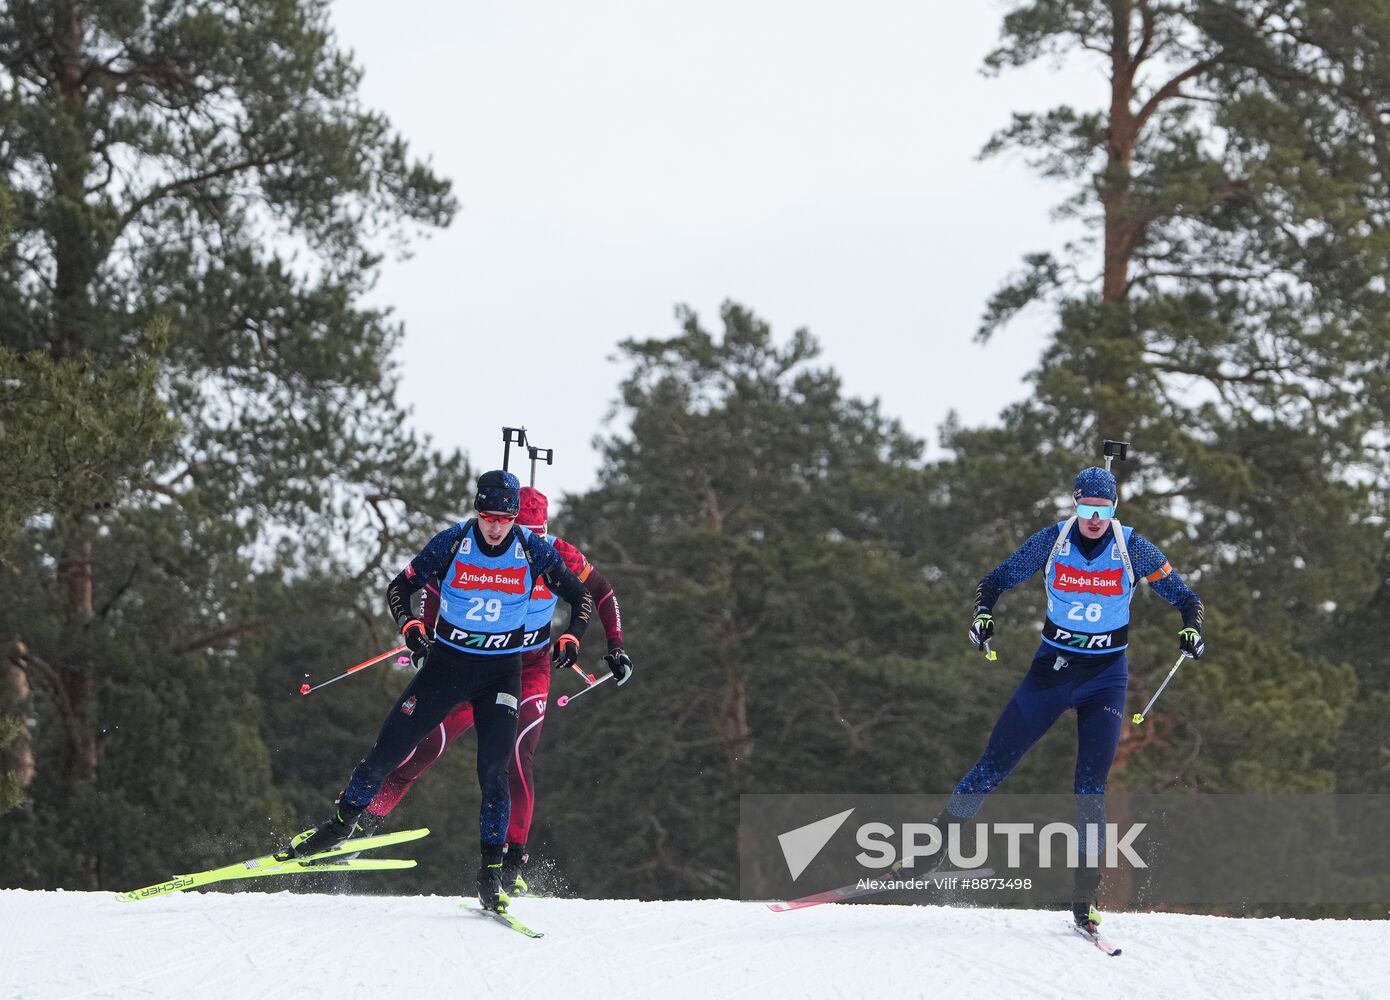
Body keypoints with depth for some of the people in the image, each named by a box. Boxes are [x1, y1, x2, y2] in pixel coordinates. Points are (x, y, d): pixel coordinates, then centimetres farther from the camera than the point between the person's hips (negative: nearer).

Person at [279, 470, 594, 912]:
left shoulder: (534, 551, -10)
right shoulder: (451, 543, -12)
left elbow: (581, 596, 2)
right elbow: (400, 588, -4)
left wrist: (571, 638, -16)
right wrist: (409, 626, -23)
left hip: (502, 673, -1)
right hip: (446, 662, 1)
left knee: (493, 773, -12)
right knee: (389, 749, -1)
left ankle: (491, 873, -4)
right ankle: (341, 824, 20)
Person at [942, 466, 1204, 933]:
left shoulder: (1133, 548, -8)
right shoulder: (1052, 541, -7)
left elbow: (1185, 598, -2)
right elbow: (996, 581, 1)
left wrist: (1191, 629, -23)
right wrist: (983, 614, -19)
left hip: (1106, 675, -1)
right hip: (1052, 666, 1)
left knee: (1091, 784, -10)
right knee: (995, 763, -2)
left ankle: (1086, 898, -4)